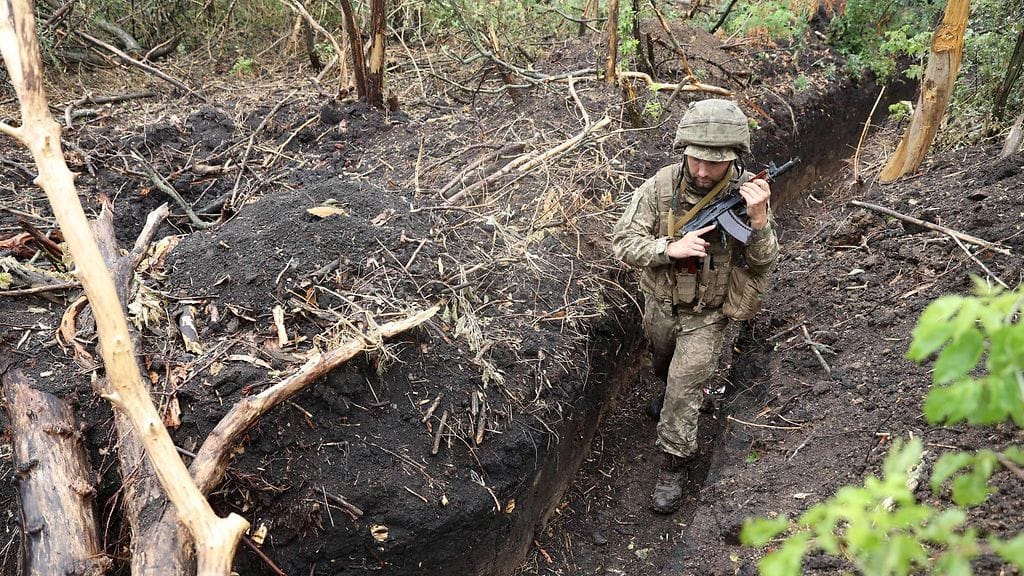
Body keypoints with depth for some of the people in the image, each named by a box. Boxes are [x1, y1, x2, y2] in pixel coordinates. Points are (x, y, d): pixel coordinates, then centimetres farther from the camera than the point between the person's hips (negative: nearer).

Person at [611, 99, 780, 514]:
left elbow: (763, 263, -21)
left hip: (707, 315, -3)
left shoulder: (745, 192, -22)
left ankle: (672, 468, 13)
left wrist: (758, 219, -40)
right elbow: (623, 241, -21)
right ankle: (676, 395, 61)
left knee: (683, 390, -6)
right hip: (661, 304, 3)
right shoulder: (662, 186, -21)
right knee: (663, 369, 28)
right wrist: (671, 248, -37)